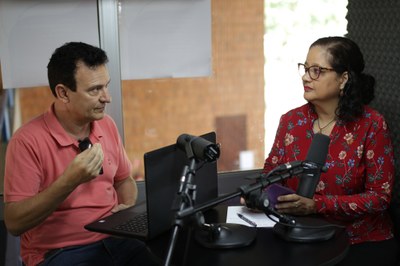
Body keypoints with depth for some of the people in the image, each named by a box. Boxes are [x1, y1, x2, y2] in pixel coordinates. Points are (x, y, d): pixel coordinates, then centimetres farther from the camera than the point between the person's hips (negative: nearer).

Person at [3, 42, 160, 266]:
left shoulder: (107, 125, 4)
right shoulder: (28, 141, -14)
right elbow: (14, 223, -16)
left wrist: (128, 209, -1)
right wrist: (70, 181, -26)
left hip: (115, 239, 6)